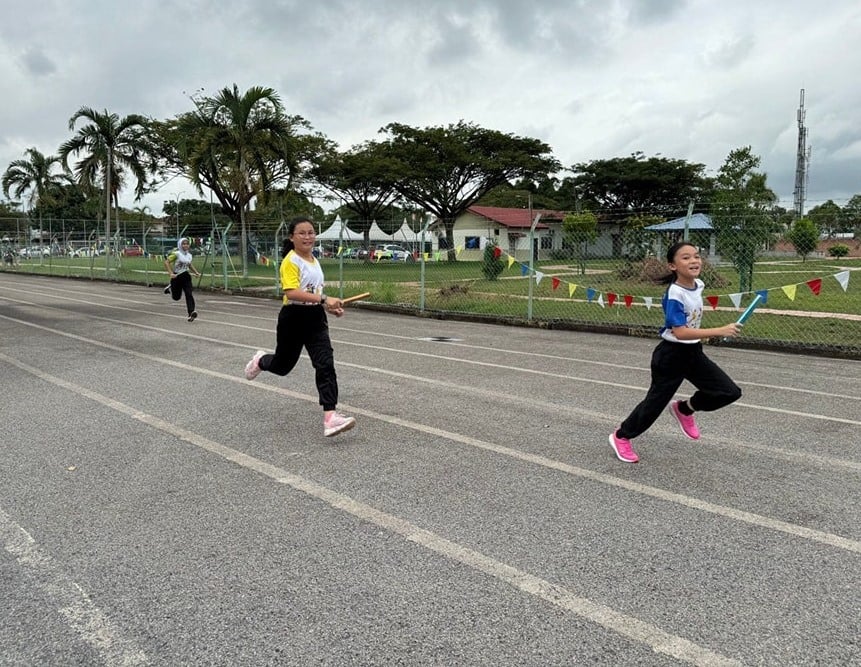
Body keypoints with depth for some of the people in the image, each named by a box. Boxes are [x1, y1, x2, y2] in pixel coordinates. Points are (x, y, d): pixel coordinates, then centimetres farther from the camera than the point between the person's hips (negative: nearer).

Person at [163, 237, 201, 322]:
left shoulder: (189, 254, 8)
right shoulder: (176, 253, -11)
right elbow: (166, 262, -15)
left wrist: (196, 272, 13)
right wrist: (171, 273, -23)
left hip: (186, 277, 4)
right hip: (177, 277, -4)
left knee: (189, 294, -14)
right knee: (176, 297, 11)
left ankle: (191, 313, -21)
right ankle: (170, 289, 43)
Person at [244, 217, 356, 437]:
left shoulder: (314, 260, 9)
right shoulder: (290, 261, -15)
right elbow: (292, 292, -29)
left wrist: (330, 306, 11)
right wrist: (324, 299, -36)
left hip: (316, 319, 6)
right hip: (293, 319, -5)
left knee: (325, 365, -11)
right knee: (283, 365, 16)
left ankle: (330, 417, -15)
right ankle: (260, 360, 53)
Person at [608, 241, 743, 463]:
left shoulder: (698, 285, -2)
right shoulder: (675, 294, -25)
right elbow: (680, 332, -32)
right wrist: (720, 331, -35)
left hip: (693, 352, 7)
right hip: (671, 356, -7)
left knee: (730, 392, 1)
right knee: (655, 403, 6)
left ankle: (684, 409, 25)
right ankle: (621, 436, 28)